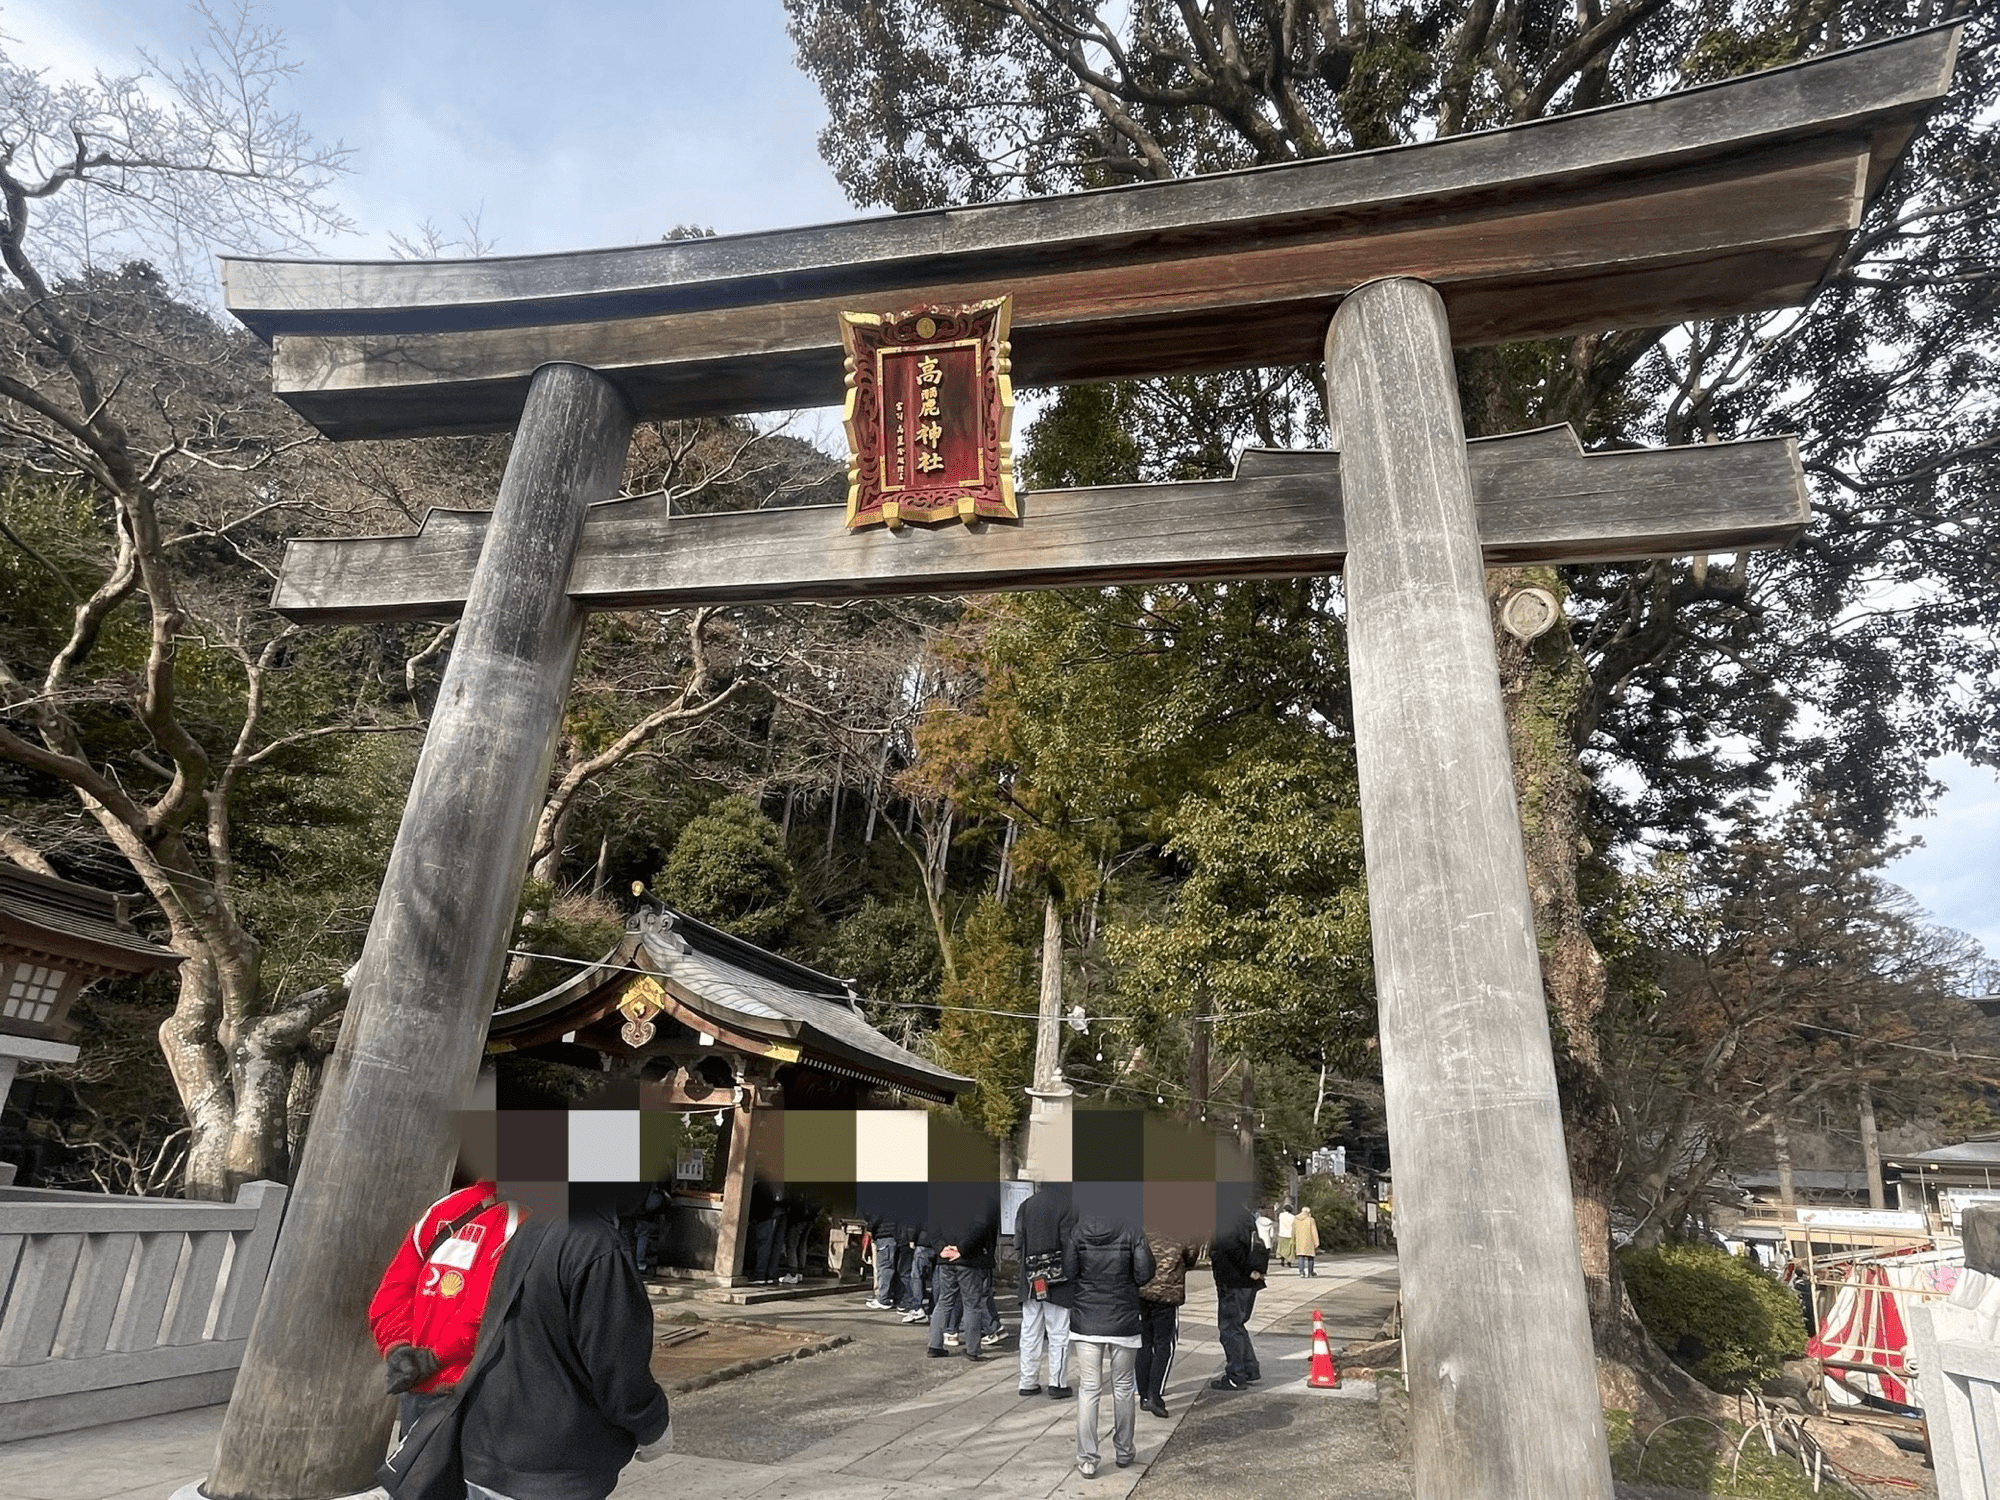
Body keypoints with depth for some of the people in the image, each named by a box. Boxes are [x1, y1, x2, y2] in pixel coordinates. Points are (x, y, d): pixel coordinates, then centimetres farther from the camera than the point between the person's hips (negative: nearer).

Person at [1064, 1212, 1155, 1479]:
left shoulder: (1078, 1231, -8)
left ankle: (1087, 1459, 7)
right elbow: (1144, 1273, -13)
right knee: (1124, 1388, 16)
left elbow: (1068, 1271, -5)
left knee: (1089, 1390, 7)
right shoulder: (1131, 1232, -12)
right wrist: (1124, 1282, 7)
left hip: (1087, 1322, 1)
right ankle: (1124, 1452, 29)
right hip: (1123, 1322, 0)